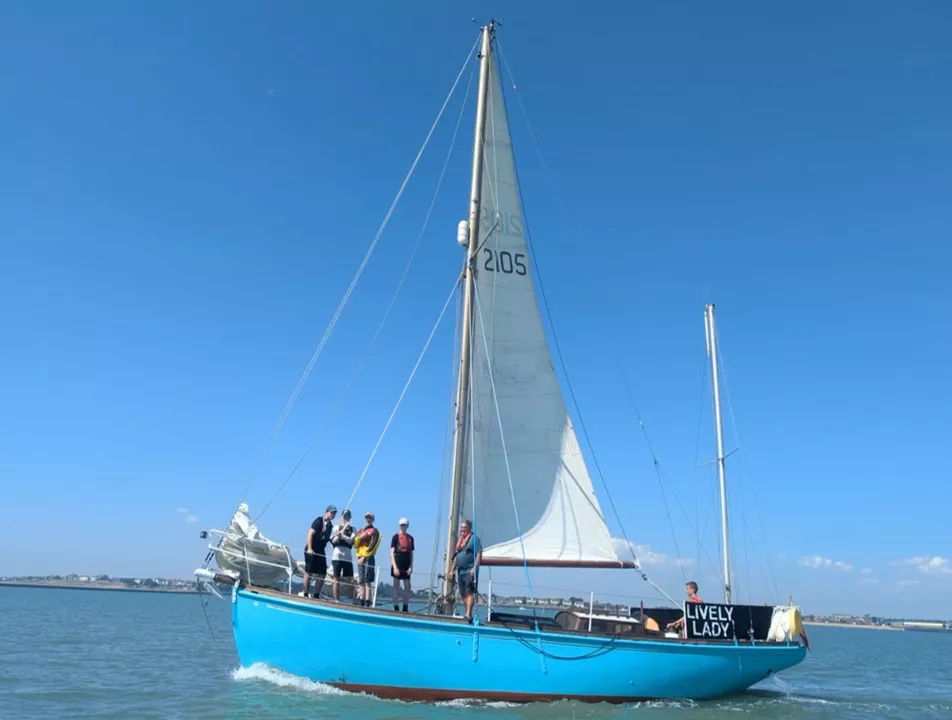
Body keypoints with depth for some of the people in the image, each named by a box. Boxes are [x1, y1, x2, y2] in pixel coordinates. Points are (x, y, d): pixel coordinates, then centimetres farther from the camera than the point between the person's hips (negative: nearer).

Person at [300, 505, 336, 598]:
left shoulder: (330, 525, 12)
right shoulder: (319, 521, -9)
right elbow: (310, 534, -14)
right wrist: (309, 548, -20)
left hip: (320, 551, 7)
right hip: (311, 550, -7)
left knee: (322, 574, 4)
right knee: (309, 572, -3)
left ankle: (316, 594, 11)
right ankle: (304, 593, 4)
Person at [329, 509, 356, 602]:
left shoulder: (352, 529, 11)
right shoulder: (337, 527, 9)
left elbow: (351, 541, -4)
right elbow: (334, 540, -3)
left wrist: (342, 535, -15)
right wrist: (343, 530, -11)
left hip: (348, 557, 1)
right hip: (337, 556, -1)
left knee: (349, 580, -1)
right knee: (337, 579, 1)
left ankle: (350, 601, 3)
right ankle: (337, 600, 4)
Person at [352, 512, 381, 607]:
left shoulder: (374, 531, 0)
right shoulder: (361, 531, 19)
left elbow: (372, 546, -9)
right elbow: (355, 543, 9)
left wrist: (364, 557, -15)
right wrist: (360, 537, -9)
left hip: (369, 559, -6)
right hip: (360, 558, 6)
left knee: (367, 581, -11)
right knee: (361, 582, 6)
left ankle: (367, 603, -15)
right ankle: (361, 602, 9)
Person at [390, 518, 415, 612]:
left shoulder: (410, 538, 10)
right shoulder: (396, 536, -2)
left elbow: (411, 553, 12)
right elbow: (392, 552, -6)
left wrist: (411, 566, 3)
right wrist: (394, 566, -14)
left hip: (406, 566, 4)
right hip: (397, 564, -4)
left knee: (407, 586, 3)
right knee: (396, 586, 1)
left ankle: (405, 608, 11)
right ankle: (395, 608, 5)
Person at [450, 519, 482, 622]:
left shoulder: (474, 538, -4)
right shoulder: (459, 540, 18)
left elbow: (479, 554, -11)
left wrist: (474, 568, -20)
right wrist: (452, 570, 20)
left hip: (470, 571, -8)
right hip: (460, 571, 8)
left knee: (469, 592, -12)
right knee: (463, 593, 8)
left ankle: (468, 614, -18)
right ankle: (468, 614, 13)